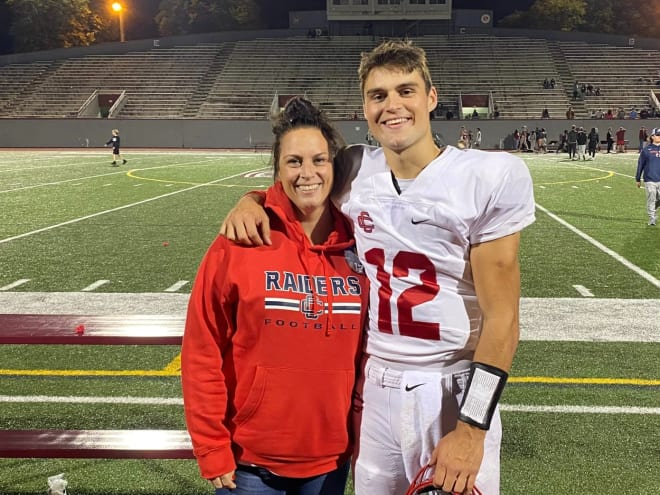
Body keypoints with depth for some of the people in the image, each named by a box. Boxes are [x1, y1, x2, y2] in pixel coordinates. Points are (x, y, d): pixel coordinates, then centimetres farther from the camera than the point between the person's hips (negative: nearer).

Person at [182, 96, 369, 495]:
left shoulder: (358, 249, -3)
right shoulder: (240, 244, -12)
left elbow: (365, 355, 6)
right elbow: (203, 354, -8)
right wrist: (213, 451, -7)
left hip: (331, 460, 3)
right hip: (250, 462, -2)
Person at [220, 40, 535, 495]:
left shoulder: (490, 177, -13)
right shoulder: (355, 171, -2)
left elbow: (501, 317, -13)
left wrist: (472, 429, -14)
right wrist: (251, 202, -7)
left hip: (455, 389, -3)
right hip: (373, 386, 3)